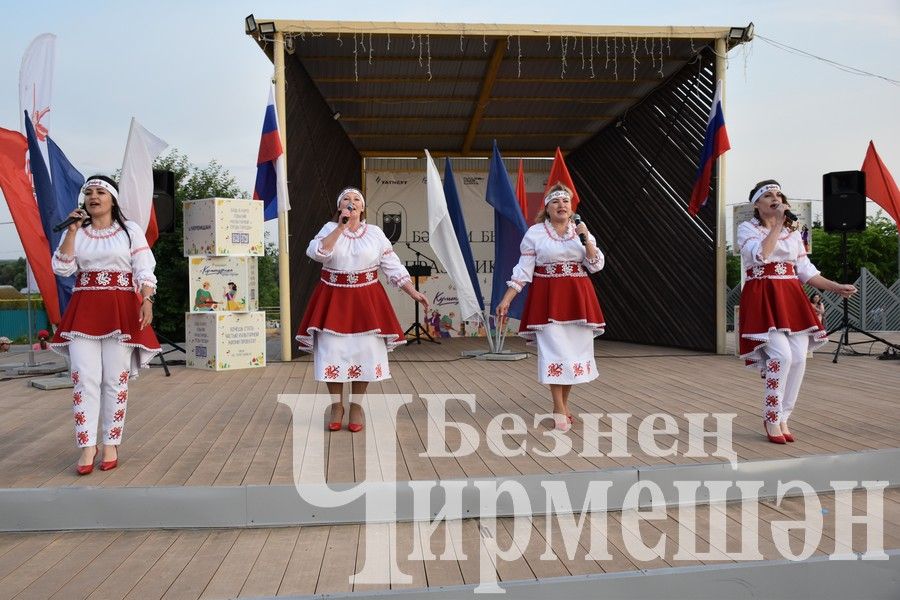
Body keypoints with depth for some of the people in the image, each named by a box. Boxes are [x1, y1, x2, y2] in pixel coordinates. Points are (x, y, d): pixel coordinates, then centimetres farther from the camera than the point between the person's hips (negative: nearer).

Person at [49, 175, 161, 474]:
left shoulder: (131, 230, 6)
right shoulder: (76, 233, 14)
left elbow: (145, 271, 0)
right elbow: (62, 268, 1)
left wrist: (146, 301, -14)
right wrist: (72, 230, -2)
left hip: (120, 310, -2)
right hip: (83, 311, 2)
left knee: (116, 380, 0)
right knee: (84, 379, -4)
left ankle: (111, 444, 10)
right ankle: (87, 446, 2)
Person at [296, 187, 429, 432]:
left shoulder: (375, 233, 4)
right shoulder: (330, 228, 2)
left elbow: (393, 266, 3)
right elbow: (316, 253, -17)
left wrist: (414, 293, -4)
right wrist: (341, 226, -19)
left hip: (366, 300, 1)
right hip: (333, 299, 0)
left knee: (364, 352, 0)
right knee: (332, 351, 0)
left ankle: (356, 406, 16)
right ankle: (336, 406, 16)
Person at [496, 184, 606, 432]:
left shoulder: (581, 230, 8)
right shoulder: (535, 233, -1)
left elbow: (596, 265, 2)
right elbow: (523, 270, -3)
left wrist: (586, 239, -11)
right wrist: (506, 300, -10)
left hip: (578, 298, 4)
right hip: (548, 298, -4)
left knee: (576, 350, 6)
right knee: (554, 351, -8)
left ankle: (564, 404, 21)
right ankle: (559, 409, 1)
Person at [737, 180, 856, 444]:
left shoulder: (792, 231, 18)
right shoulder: (746, 228, 2)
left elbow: (806, 270, 18)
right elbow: (760, 255, -18)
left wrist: (836, 287, 10)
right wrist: (778, 224, -14)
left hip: (792, 297, 6)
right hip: (763, 298, -6)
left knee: (799, 358, -3)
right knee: (781, 355, -19)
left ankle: (782, 418, 11)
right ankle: (772, 420, -4)